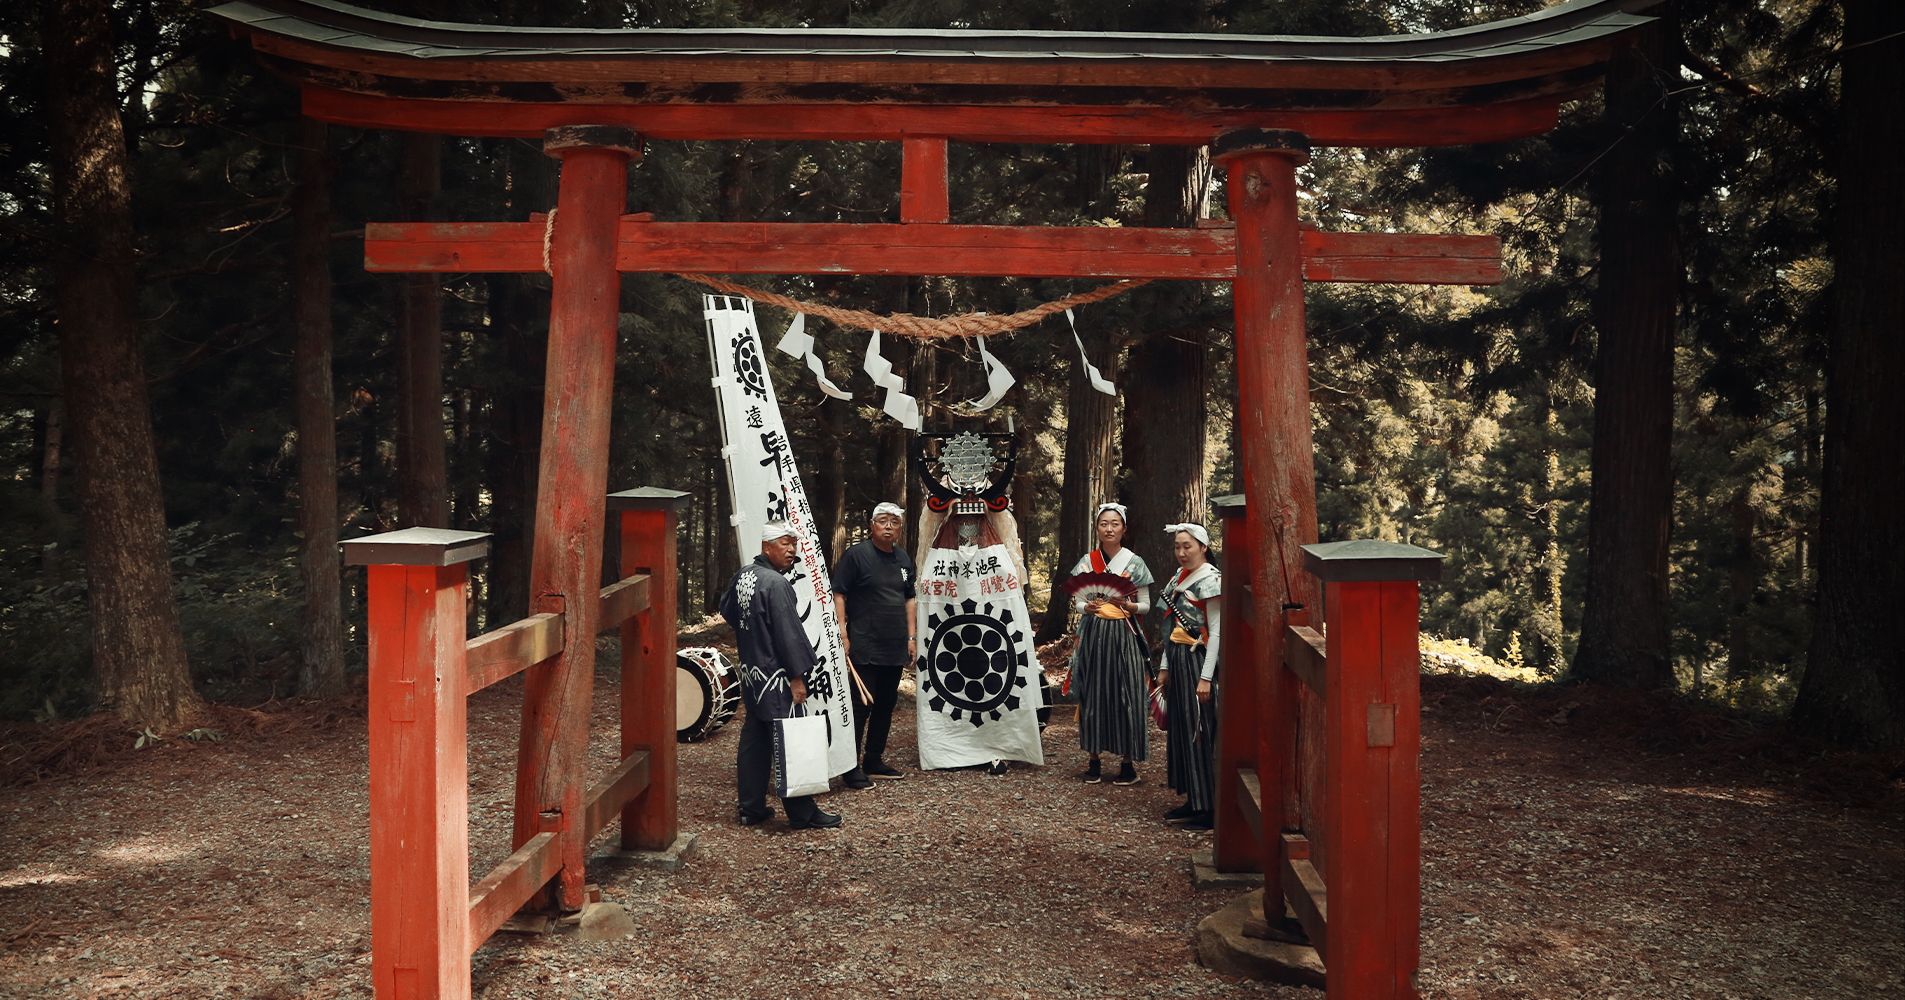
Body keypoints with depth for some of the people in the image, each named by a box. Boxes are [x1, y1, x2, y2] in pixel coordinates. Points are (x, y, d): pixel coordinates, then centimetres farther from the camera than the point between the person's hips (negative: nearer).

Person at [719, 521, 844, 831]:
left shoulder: (742, 575, 8)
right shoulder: (776, 583, -19)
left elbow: (727, 611, 26)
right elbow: (789, 633, -20)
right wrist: (797, 677, -17)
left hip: (750, 674, 9)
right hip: (775, 677, -9)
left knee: (753, 741, 14)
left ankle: (751, 808, 20)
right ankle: (802, 813, 3)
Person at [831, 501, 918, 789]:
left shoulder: (903, 558, 13)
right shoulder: (856, 554, -7)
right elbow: (838, 594, -9)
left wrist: (911, 636, 15)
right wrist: (842, 634, -15)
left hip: (896, 647, 7)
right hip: (865, 647, -7)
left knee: (886, 704, 13)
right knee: (862, 704, -8)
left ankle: (874, 761, 24)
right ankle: (851, 768, -2)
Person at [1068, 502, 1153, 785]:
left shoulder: (1134, 563, 3)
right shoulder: (1087, 562, 9)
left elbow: (1145, 605, 5)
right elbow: (1079, 602, 10)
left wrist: (1125, 604, -15)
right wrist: (1088, 607, -12)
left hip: (1123, 635, -2)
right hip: (1093, 635, 2)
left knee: (1125, 695, -4)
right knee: (1092, 694, 1)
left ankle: (1128, 763, 3)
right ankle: (1094, 760, 10)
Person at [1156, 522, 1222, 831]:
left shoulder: (1211, 580, -12)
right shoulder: (1178, 578, 13)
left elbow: (1216, 632, -15)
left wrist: (1205, 677, -18)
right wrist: (1165, 667, 15)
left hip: (1199, 660, -8)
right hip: (1178, 659, 8)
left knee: (1200, 730, -5)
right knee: (1181, 727, 11)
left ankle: (1209, 808, 1)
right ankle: (1192, 801, 20)